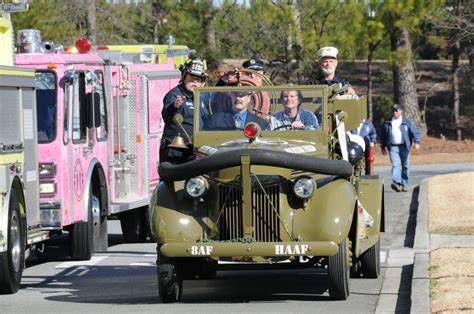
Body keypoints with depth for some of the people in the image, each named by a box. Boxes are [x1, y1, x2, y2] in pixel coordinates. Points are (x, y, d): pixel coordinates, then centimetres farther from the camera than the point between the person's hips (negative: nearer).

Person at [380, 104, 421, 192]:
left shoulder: (407, 122, 6)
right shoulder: (387, 123, 11)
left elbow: (415, 132, 2)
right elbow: (383, 136, 19)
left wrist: (417, 142, -13)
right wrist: (383, 147, 16)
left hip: (404, 147, 0)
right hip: (393, 147, 0)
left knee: (405, 166, 5)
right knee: (395, 165, -16)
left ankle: (404, 184, 14)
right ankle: (396, 182, -30)